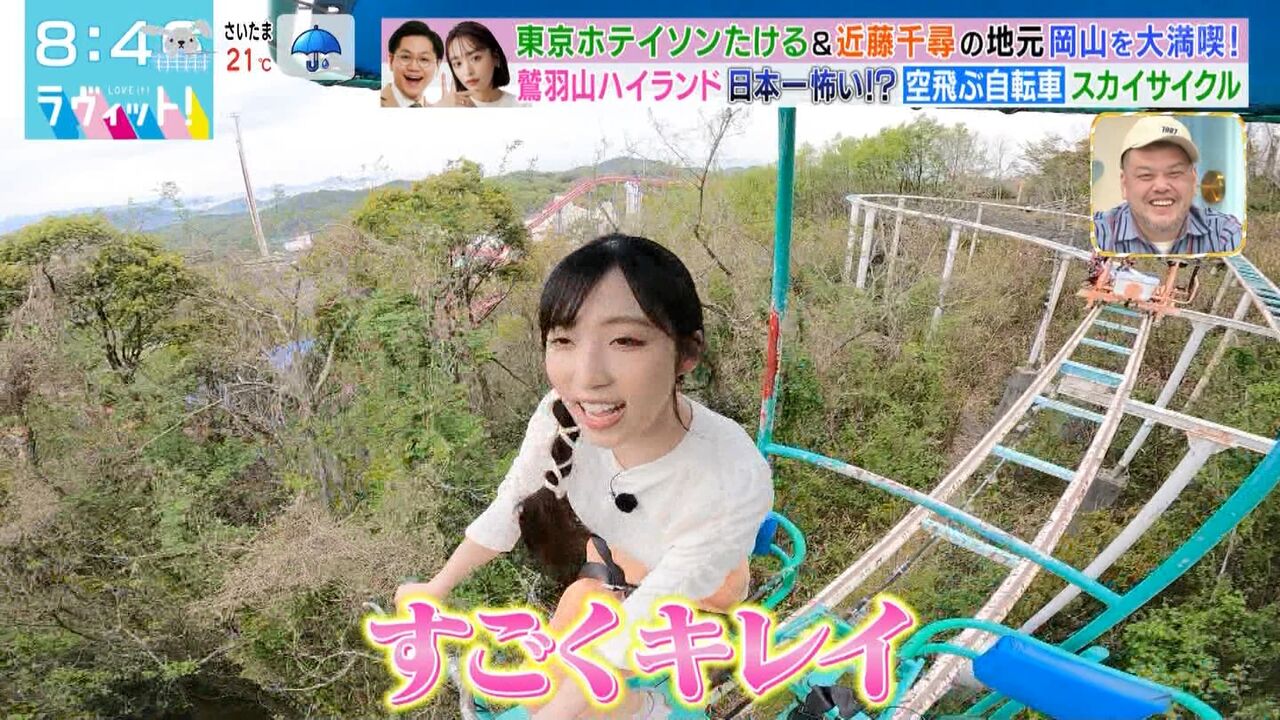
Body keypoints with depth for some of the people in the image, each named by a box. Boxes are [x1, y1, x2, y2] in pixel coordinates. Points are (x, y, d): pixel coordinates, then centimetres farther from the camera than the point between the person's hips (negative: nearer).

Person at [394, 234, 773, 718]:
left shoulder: (734, 482, -44)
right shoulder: (563, 417, -31)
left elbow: (643, 623, -36)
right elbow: (508, 508, -12)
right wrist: (436, 588, 0)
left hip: (693, 591, -3)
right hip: (611, 561, 4)